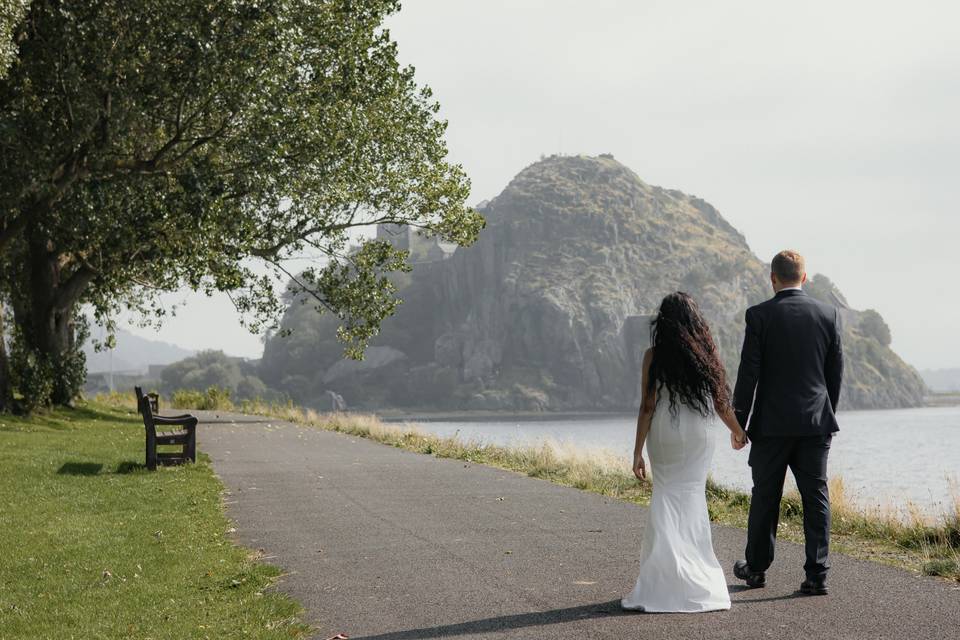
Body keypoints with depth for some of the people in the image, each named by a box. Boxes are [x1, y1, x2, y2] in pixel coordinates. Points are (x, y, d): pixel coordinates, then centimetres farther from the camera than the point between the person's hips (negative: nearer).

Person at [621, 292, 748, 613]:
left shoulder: (654, 355, -6)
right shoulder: (706, 352, -1)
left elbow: (647, 406, -8)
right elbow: (720, 400, 6)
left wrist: (638, 451, -4)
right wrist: (737, 431, 24)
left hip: (664, 437, -1)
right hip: (699, 436, 1)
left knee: (667, 499, 7)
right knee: (692, 497, 7)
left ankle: (663, 582, 0)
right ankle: (698, 575, 8)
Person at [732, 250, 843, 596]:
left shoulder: (760, 315, -7)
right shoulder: (828, 314, 2)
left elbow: (748, 372, -9)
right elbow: (836, 370, 6)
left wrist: (739, 421, -1)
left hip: (772, 424, -2)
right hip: (817, 423, 2)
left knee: (765, 497, 10)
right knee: (816, 496, 4)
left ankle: (757, 567, 23)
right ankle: (817, 575, 1)